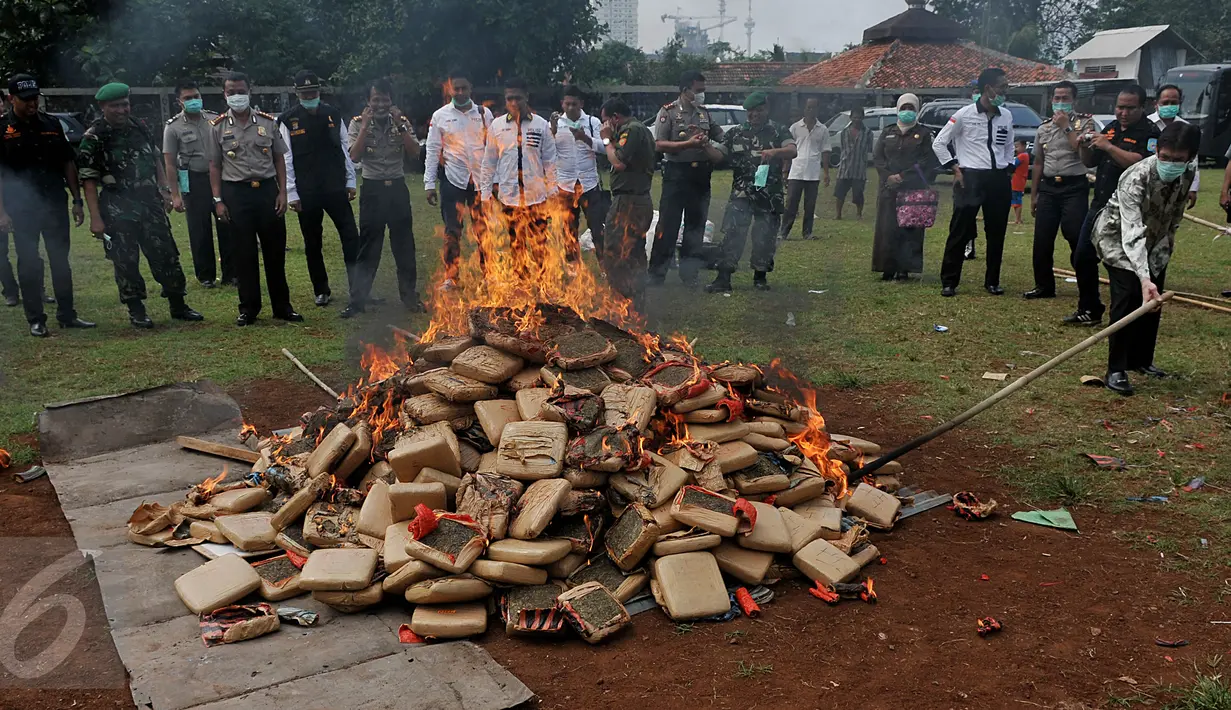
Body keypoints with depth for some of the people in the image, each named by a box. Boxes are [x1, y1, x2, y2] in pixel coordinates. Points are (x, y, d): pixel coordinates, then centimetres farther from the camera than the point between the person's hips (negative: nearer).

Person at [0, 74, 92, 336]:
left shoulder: (52, 125, 7)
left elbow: (67, 164, 10)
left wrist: (77, 201, 5)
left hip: (55, 204, 3)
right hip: (22, 209, -3)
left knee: (61, 261, 8)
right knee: (29, 264, 3)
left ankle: (67, 314, 17)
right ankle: (35, 320, 11)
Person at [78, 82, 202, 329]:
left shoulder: (140, 128, 7)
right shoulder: (94, 138, -8)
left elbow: (156, 159, 20)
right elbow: (88, 180, -9)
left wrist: (164, 189, 9)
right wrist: (95, 218, -14)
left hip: (150, 202, 5)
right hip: (118, 209, -4)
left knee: (166, 254, 6)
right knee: (126, 262, 2)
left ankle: (178, 305, 17)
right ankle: (136, 311, 15)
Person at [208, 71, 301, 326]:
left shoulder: (268, 122, 5)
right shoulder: (218, 127, 3)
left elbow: (279, 159, 8)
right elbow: (215, 166, 5)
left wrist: (282, 193, 0)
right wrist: (218, 201, -1)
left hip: (267, 190, 1)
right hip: (236, 193, -1)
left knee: (275, 250, 5)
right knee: (244, 253, 4)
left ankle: (282, 306, 16)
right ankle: (248, 309, 14)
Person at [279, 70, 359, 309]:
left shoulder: (334, 116, 6)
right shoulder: (288, 121, -1)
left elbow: (345, 150, 10)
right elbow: (286, 160, -2)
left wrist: (350, 182, 7)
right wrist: (291, 194, -6)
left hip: (335, 189, 1)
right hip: (306, 194, -1)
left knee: (351, 236, -6)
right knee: (312, 244, 9)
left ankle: (358, 289, -2)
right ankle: (322, 291, 22)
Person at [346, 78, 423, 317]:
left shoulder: (403, 122, 3)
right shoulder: (358, 123, -1)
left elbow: (415, 153, -8)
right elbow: (355, 156, -14)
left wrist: (400, 125, -15)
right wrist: (366, 125, -16)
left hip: (397, 188, 2)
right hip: (373, 189, -2)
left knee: (404, 245, 8)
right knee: (368, 247, 1)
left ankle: (410, 296, 20)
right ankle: (358, 299, 6)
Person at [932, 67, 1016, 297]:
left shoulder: (1007, 116, 9)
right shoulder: (965, 114, -6)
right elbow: (939, 143, -1)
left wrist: (1008, 169, 10)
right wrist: (955, 169, -6)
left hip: (999, 179, 5)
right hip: (971, 178, -5)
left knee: (997, 233, 9)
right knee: (960, 231, -2)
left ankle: (992, 281, 21)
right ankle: (948, 282, 6)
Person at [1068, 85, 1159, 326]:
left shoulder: (1149, 132, -8)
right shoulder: (1111, 129, 14)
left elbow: (1141, 163, -24)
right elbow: (1090, 163, 18)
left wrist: (1108, 147, -25)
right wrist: (1086, 147, -2)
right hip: (1100, 205, 8)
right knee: (1083, 257, 11)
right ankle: (1089, 310, 23)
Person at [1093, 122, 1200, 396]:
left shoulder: (1188, 174, -15)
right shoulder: (1135, 179, -36)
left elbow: (1174, 216, 4)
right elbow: (1132, 233, -45)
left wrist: (1163, 250, 5)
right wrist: (1144, 278, -55)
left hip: (1154, 241, 7)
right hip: (1118, 239, -6)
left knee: (1152, 302, 7)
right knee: (1127, 299, -18)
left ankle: (1141, 360, 25)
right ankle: (1116, 370, -13)